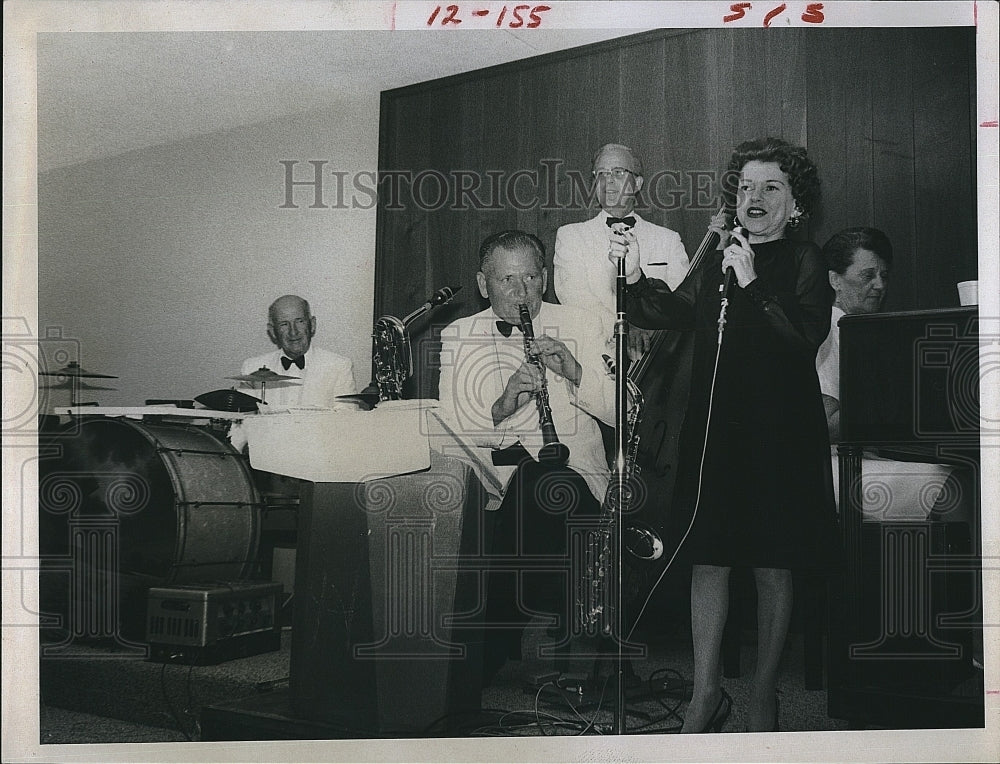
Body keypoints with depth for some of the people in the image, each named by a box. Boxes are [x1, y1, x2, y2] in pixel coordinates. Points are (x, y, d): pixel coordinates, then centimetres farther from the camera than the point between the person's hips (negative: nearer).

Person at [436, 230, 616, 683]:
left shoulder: (580, 328, 14)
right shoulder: (456, 337, 14)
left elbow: (621, 414, 4)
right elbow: (445, 429, 2)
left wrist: (575, 372, -11)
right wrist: (498, 409, -14)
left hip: (568, 471, 0)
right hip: (488, 472, 0)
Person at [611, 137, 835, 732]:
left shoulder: (805, 263, 1)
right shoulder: (716, 265, 13)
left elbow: (807, 337, -14)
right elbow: (674, 311, -2)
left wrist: (753, 286, -19)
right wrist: (636, 280, -19)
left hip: (779, 434, -3)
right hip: (714, 430, 3)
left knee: (772, 566, 5)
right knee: (708, 559, 4)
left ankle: (765, 695, 19)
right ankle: (707, 694, 14)